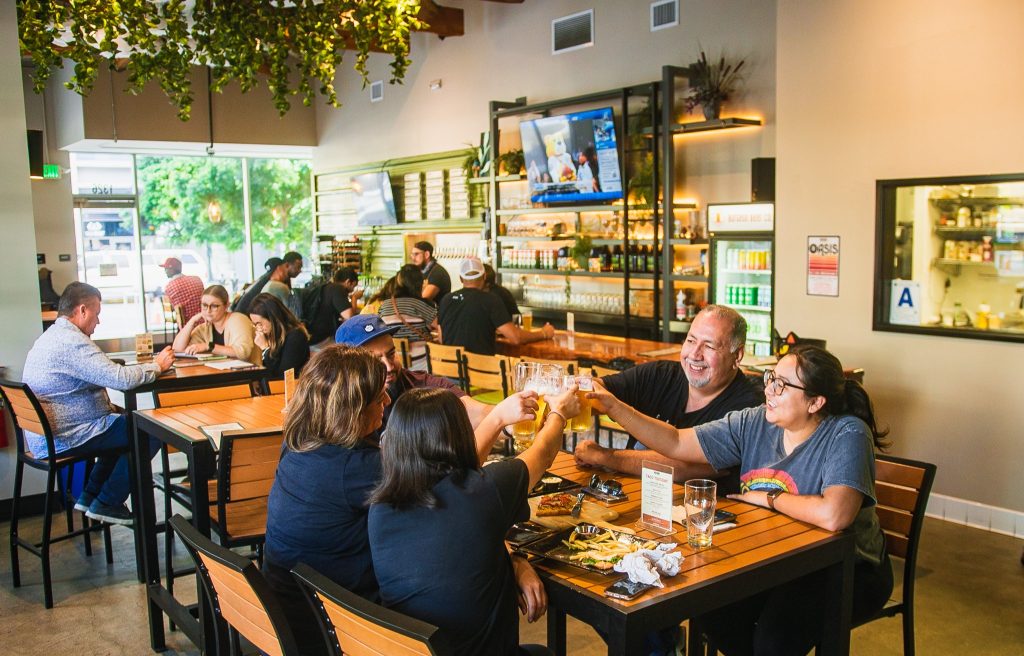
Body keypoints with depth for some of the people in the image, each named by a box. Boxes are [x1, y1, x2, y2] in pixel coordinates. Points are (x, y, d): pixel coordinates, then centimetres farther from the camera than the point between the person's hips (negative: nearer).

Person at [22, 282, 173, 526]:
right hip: (62, 440, -11)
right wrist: (157, 365, -12)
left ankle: (90, 496, 23)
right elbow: (121, 378, -29)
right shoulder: (72, 341, -21)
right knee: (152, 431, -9)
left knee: (125, 423, 25)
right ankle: (107, 504, 2)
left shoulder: (51, 337, 14)